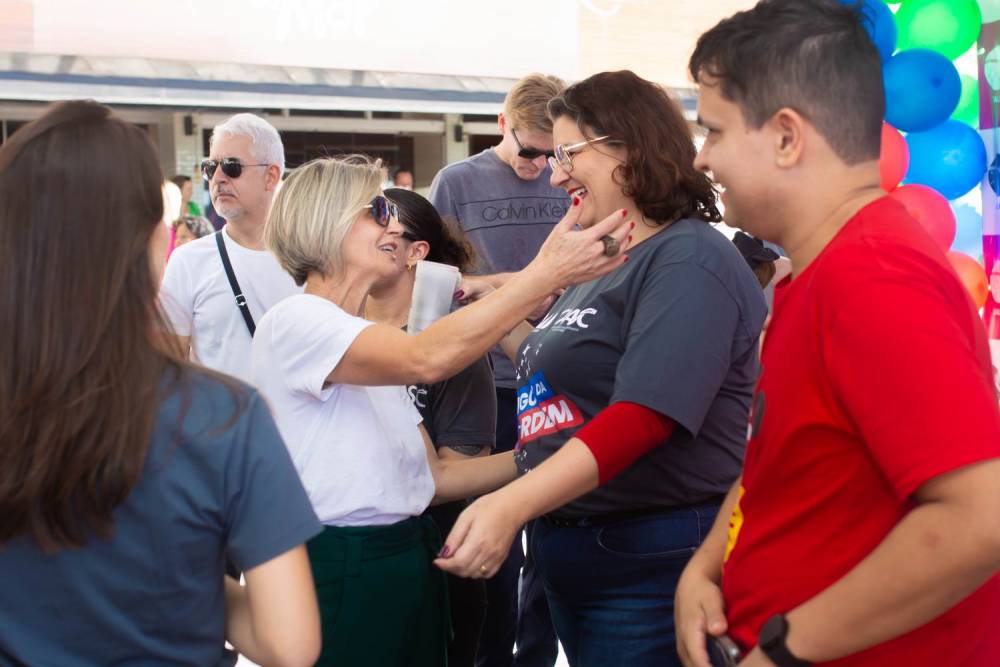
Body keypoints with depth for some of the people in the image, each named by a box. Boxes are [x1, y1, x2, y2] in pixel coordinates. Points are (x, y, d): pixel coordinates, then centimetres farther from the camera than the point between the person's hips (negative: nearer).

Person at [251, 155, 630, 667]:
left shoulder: (375, 351, 14)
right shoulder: (294, 322, -13)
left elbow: (435, 475, 11)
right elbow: (427, 359, -30)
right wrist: (548, 272, -28)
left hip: (409, 564, 8)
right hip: (336, 570, -8)